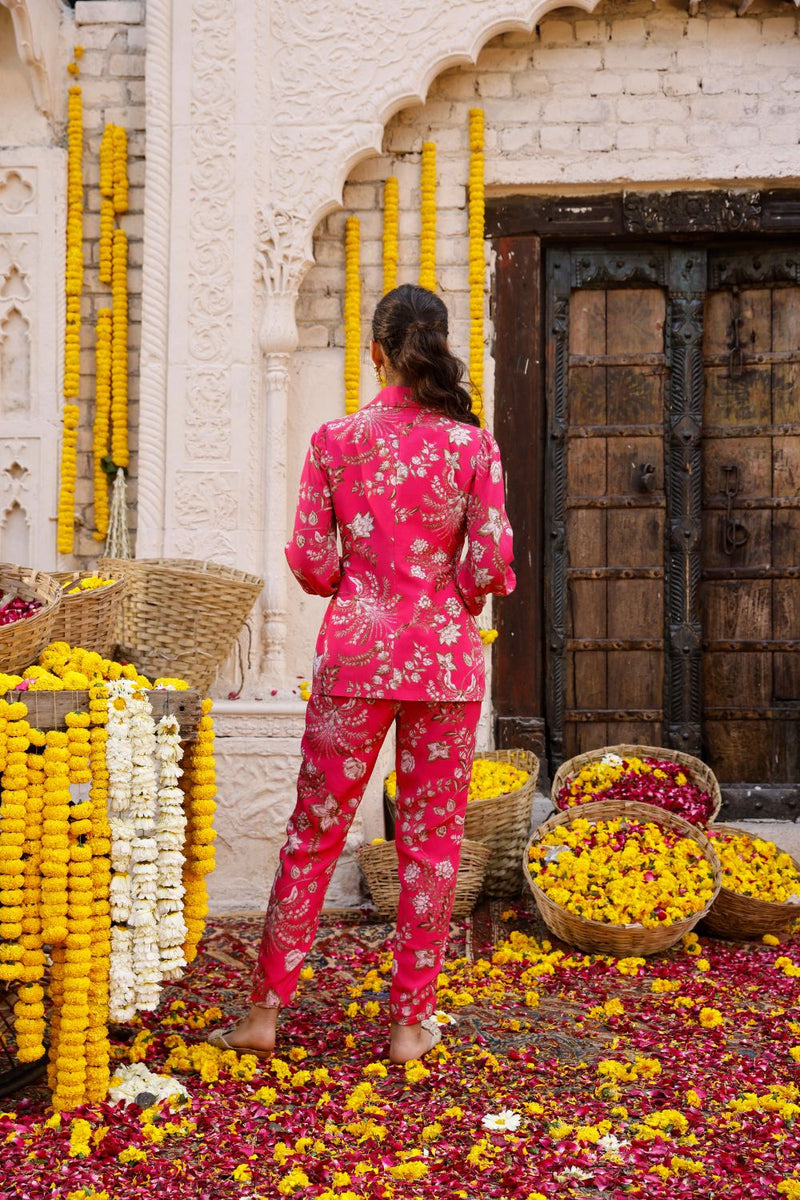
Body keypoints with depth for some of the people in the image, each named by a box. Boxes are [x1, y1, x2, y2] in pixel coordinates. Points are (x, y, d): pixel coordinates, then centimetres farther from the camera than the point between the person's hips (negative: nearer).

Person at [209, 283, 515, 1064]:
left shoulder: (334, 441, -2)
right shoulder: (472, 445, -4)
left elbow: (310, 562, -3)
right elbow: (492, 561, -8)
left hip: (355, 652, 1)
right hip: (445, 658, 0)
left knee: (315, 831, 10)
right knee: (431, 839, 10)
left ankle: (265, 1011, 15)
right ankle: (411, 1022, 17)